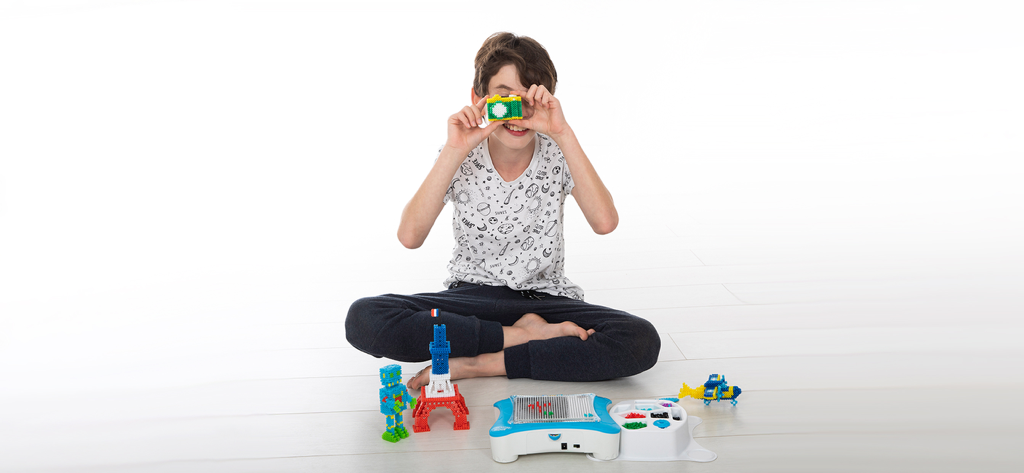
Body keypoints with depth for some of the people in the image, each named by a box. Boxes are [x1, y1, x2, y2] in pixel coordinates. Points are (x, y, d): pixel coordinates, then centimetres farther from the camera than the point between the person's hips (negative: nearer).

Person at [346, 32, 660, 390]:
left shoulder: (558, 155, -6)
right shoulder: (461, 159, -5)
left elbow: (605, 222, -25)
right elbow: (410, 236, -19)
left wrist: (563, 133, -26)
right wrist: (454, 151, -23)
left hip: (544, 296, 0)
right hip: (472, 296, 0)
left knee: (642, 341, -29)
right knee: (363, 319, -27)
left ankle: (479, 364, -22)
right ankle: (526, 335, -18)